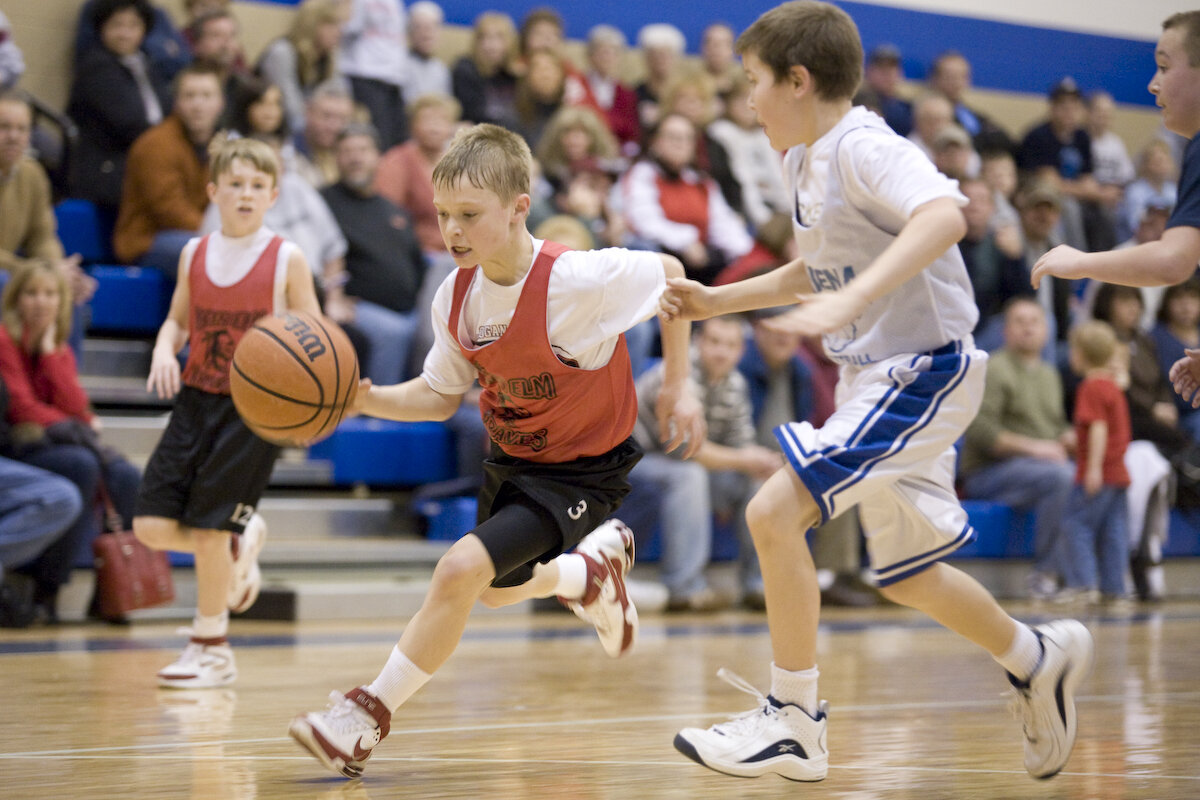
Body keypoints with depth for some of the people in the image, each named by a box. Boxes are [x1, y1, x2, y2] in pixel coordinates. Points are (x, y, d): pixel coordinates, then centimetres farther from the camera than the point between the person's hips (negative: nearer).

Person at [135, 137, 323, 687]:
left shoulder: (286, 260, -5)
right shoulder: (194, 255, 6)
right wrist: (164, 351, -4)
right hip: (195, 399, 4)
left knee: (207, 528, -6)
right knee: (152, 526, -4)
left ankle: (211, 648, 12)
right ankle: (242, 540, 26)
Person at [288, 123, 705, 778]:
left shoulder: (575, 280, -30)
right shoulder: (455, 297, -12)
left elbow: (670, 274, -13)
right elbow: (440, 396, 0)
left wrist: (678, 387, -8)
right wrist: (367, 398, -19)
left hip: (580, 471, -7)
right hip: (511, 457, 7)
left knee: (462, 569, -23)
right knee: (495, 593, 26)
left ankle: (370, 713, -7)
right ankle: (594, 565, 55)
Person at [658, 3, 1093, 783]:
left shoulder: (864, 148, -17)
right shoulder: (806, 162, 12)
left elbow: (945, 214, -37)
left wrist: (852, 300, -46)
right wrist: (717, 300, 22)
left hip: (923, 369, -10)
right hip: (879, 378, 10)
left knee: (774, 513, -20)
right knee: (906, 577, 19)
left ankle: (793, 721, -10)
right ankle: (1038, 659, 40)